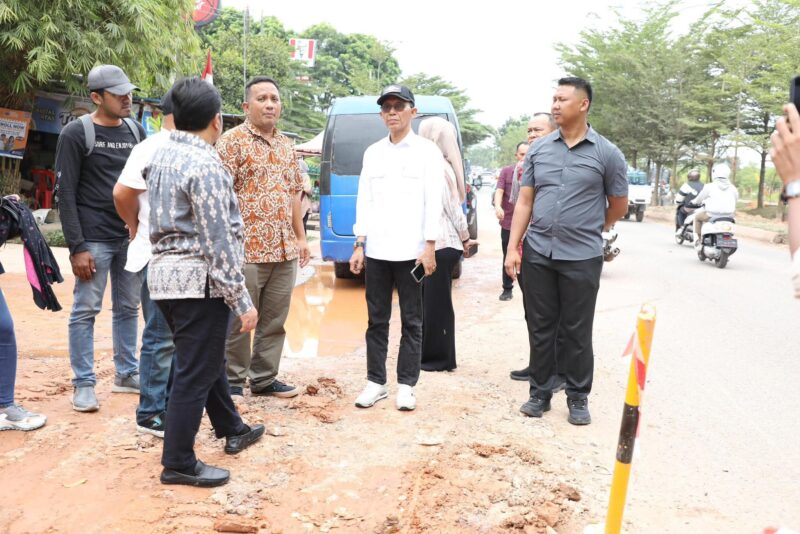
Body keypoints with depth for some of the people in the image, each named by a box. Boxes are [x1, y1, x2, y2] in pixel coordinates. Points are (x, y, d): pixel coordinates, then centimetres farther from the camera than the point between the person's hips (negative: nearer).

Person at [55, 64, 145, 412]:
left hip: (133, 237, 5)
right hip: (95, 239, -5)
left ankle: (127, 373, 24)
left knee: (128, 308, 12)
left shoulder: (136, 131, 11)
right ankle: (84, 384, 9)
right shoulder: (76, 134, -5)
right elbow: (66, 194, -7)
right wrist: (76, 247, -14)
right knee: (85, 310, -1)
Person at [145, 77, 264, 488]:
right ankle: (178, 463, 14)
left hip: (165, 271, 10)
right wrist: (242, 301, -18)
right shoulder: (204, 165, -18)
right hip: (197, 279, -9)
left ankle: (232, 429, 39)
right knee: (195, 372, 2)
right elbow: (219, 241, -21)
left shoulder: (160, 156, 9)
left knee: (206, 360, 22)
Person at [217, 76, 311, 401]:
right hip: (246, 250, -6)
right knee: (238, 321, 4)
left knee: (275, 321, 13)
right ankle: (232, 381, 18)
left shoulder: (287, 145, 16)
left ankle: (264, 378, 25)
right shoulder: (233, 141, -5)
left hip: (285, 251, 7)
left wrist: (300, 237, 17)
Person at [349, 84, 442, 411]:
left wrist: (429, 246, -11)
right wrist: (359, 245, 4)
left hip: (410, 250, -3)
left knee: (411, 322, 4)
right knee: (377, 320, 8)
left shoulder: (427, 151, 1)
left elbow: (433, 201, -5)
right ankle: (375, 382, 17)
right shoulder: (372, 153, 12)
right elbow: (364, 201, 11)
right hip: (376, 250, 4)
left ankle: (406, 385, 13)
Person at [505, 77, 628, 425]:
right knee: (540, 328, 10)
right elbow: (524, 201, 6)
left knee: (577, 332, 6)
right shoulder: (538, 149, 6)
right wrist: (513, 247, -1)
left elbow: (618, 207, 8)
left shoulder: (607, 154, -2)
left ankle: (578, 397, 21)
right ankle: (540, 392, 23)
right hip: (538, 253, 3)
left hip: (582, 257, -2)